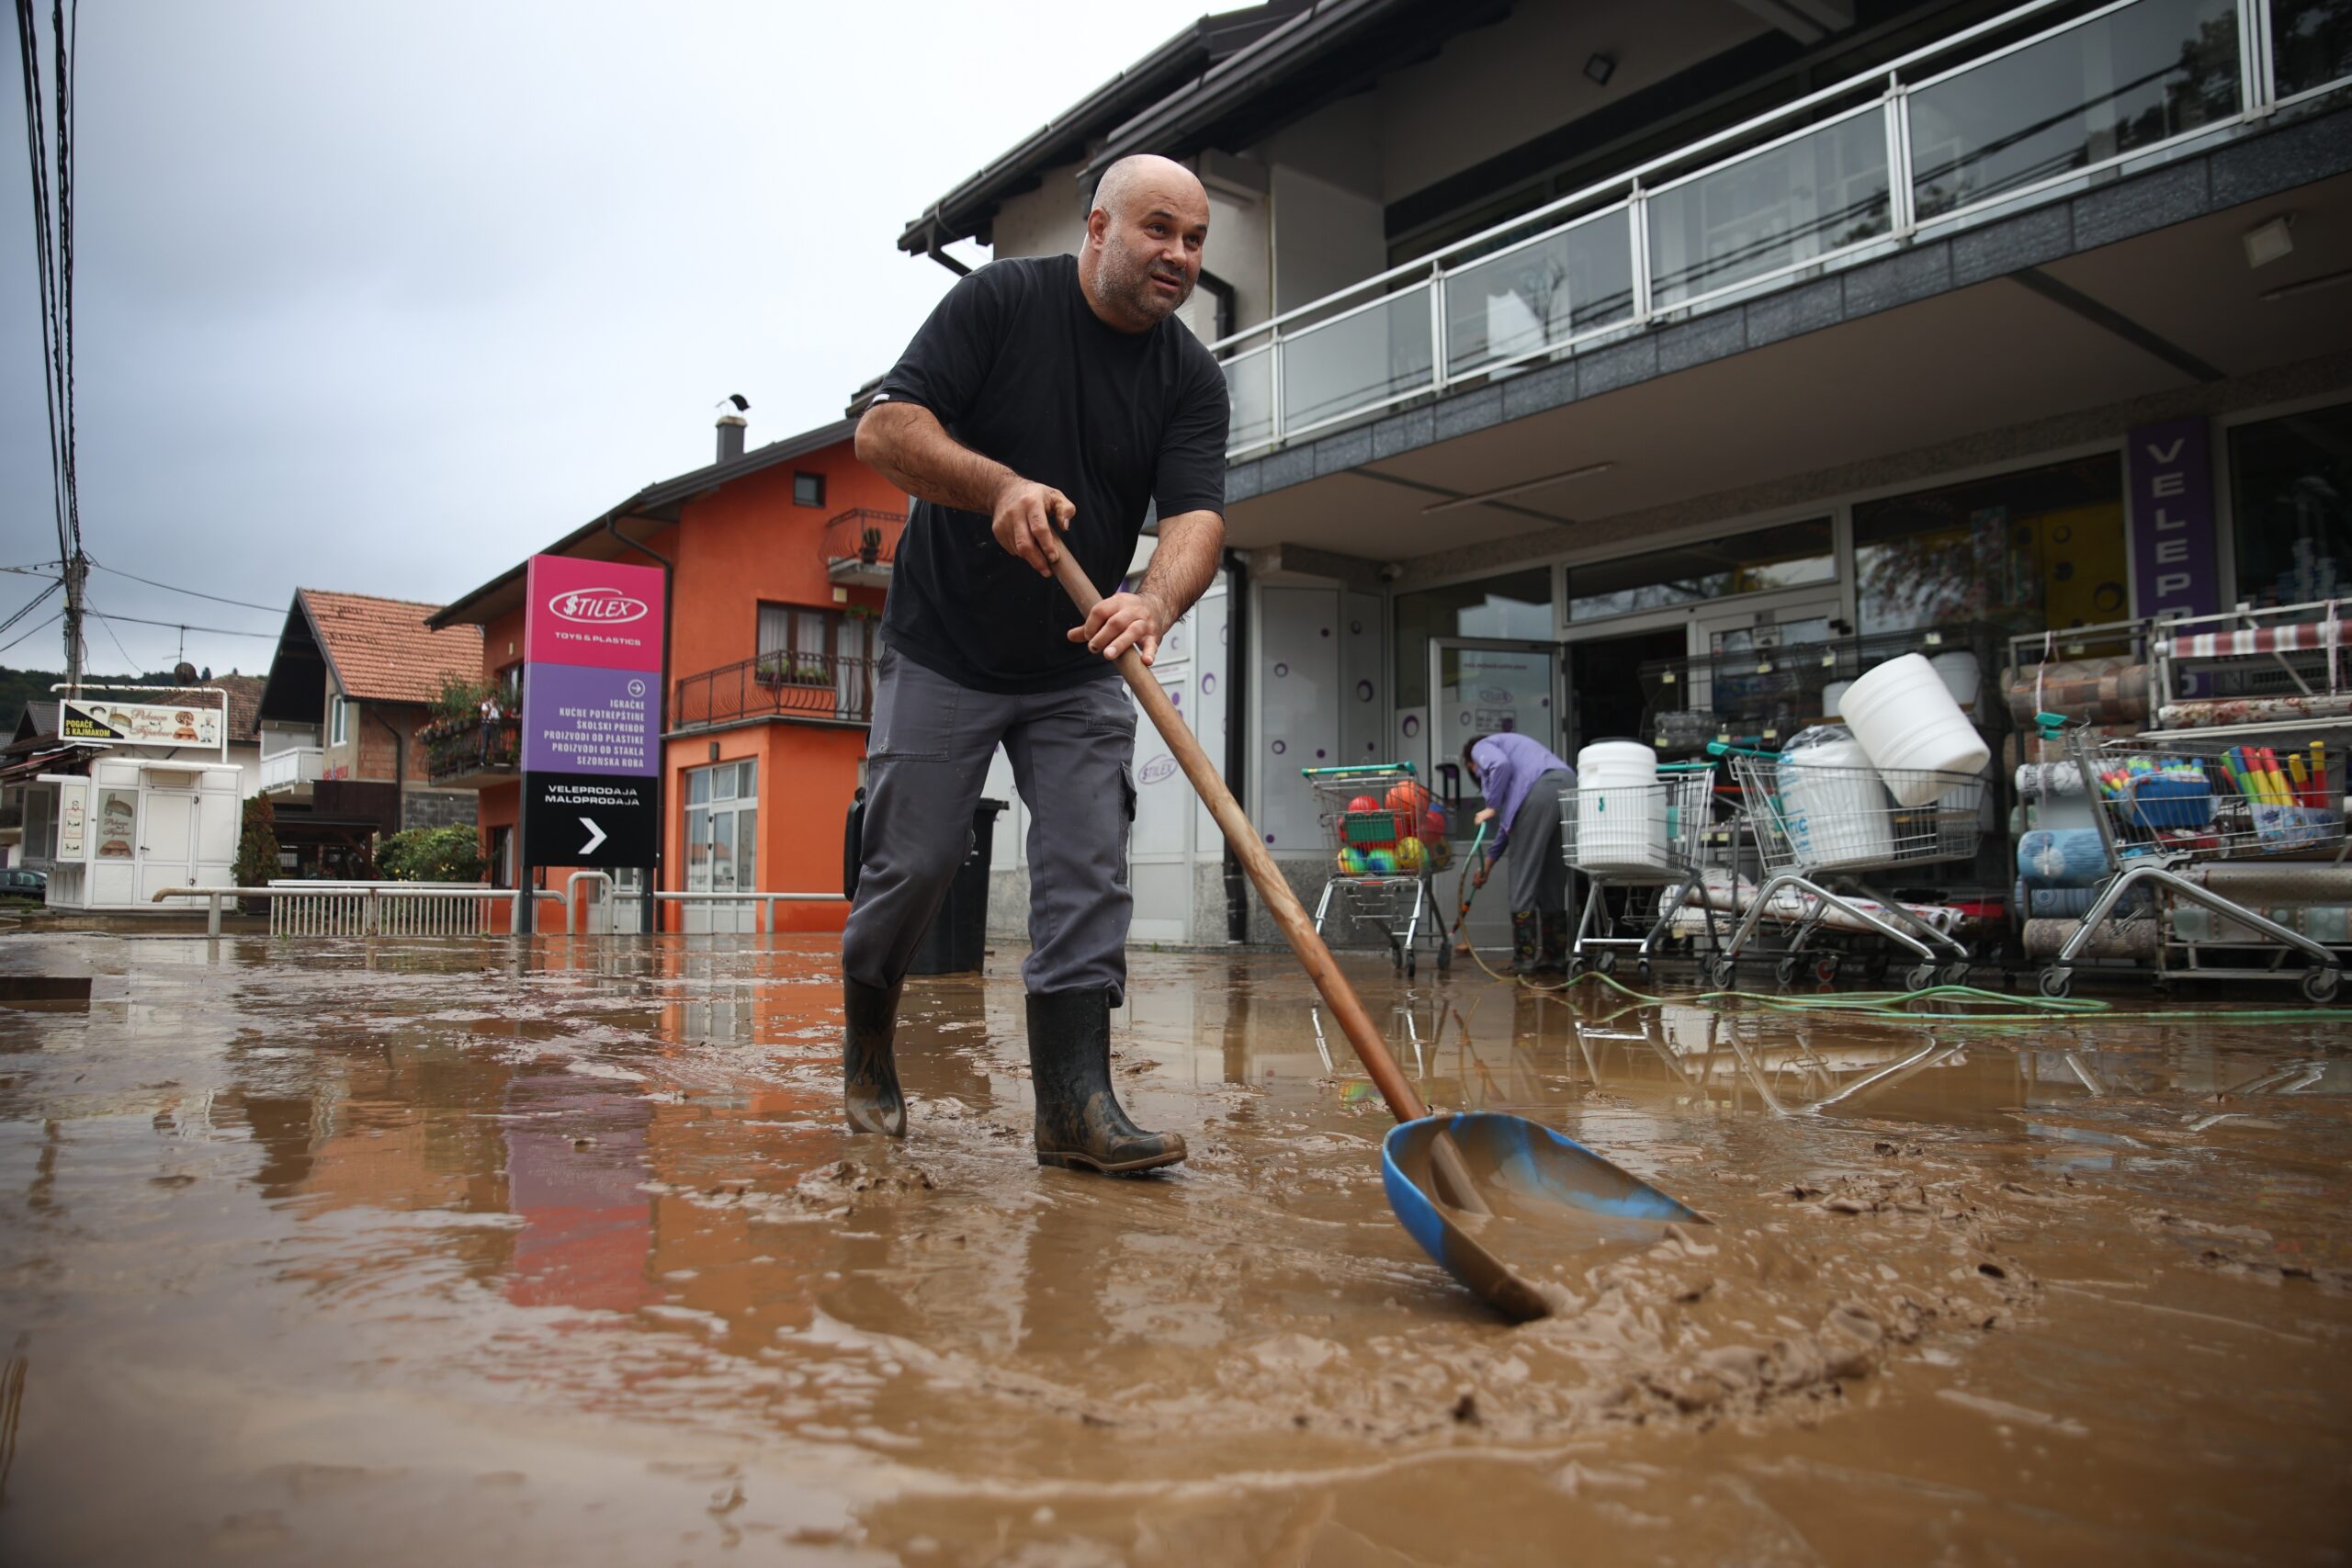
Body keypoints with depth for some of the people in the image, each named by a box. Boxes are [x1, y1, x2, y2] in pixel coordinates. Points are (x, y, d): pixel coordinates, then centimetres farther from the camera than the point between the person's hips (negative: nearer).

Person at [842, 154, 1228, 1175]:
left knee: (1089, 874, -7)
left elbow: (1196, 516, -15)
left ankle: (1074, 1103, -3)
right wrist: (1000, 484, -31)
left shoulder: (1193, 379, -1)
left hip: (1079, 671, 3)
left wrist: (1155, 602, -37)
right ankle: (867, 1049, 25)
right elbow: (883, 430, -14)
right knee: (913, 864, -1)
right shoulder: (1003, 299, -7)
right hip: (943, 650, -2)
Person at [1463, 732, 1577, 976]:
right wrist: (1488, 862, 39)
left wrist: (1492, 807, 0)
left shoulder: (1482, 746, 20)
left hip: (1540, 791, -8)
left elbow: (1501, 765, -9)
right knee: (1553, 882, 13)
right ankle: (1555, 957, 15)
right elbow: (1510, 819, 38)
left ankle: (1524, 959, -1)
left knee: (1522, 878, -1)